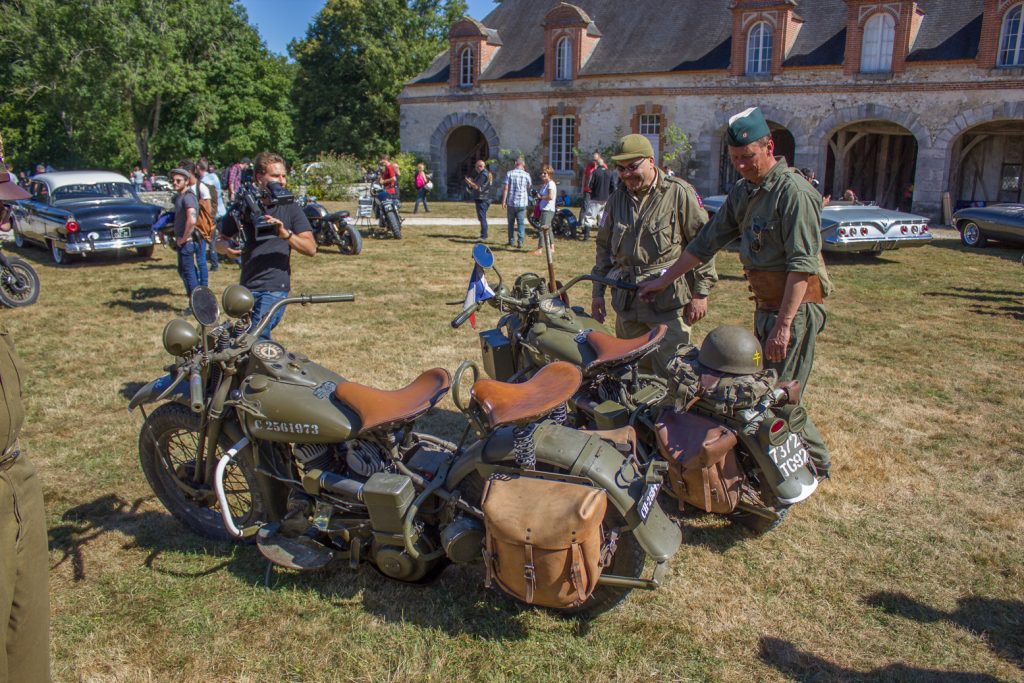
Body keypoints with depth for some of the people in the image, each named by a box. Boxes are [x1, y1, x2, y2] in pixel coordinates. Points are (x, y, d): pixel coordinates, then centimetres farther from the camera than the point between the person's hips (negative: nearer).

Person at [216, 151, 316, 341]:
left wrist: (286, 234, -25)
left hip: (275, 288, -5)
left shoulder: (290, 209, 1)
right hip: (247, 287, 5)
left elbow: (311, 248, -7)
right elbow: (220, 241, 13)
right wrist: (227, 248, -11)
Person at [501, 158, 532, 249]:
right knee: (521, 223, 2)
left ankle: (511, 241, 20)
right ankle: (520, 242, -6)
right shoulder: (526, 175, -1)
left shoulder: (509, 173, -3)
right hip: (522, 203, 0)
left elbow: (506, 188, -7)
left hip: (511, 202, 1)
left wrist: (503, 201, -3)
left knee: (511, 222, 14)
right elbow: (530, 187, 16)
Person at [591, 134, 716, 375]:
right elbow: (604, 246, 20)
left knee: (670, 373, -6)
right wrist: (598, 292, 16)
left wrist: (700, 293, -8)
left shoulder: (678, 193, -5)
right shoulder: (617, 199, 12)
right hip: (626, 299, 6)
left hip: (669, 300, -6)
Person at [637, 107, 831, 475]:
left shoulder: (794, 191, -15)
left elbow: (802, 265, -21)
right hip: (766, 306, 9)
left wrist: (784, 325, -25)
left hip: (795, 307, -8)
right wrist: (664, 280, 18)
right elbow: (708, 240, 17)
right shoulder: (742, 191, 12)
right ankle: (816, 460, 28)